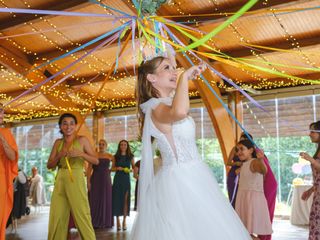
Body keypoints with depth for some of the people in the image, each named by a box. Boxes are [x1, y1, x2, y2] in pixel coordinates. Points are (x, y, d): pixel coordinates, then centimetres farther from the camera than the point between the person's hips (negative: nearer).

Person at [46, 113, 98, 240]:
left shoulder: (82, 140, 1)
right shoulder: (58, 142, 12)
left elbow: (96, 161, -1)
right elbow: (49, 165, 12)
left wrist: (81, 154, -16)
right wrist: (59, 156, -7)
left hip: (76, 180, -4)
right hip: (60, 181, 4)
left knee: (82, 216, -6)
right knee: (56, 217, 5)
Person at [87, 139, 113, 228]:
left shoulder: (110, 156, 5)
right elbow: (89, 169, -4)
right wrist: (88, 181, -12)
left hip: (106, 180, 2)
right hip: (95, 180, -1)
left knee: (105, 200, 5)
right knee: (94, 201, -1)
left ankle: (105, 222, 14)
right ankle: (94, 222, 5)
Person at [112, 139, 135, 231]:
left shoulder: (130, 157, 6)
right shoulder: (116, 157, 5)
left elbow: (134, 167, 13)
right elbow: (112, 168, 8)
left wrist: (130, 170, -8)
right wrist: (117, 168, -11)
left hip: (126, 179, 0)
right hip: (117, 179, 0)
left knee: (126, 199, -2)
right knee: (117, 199, -2)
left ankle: (124, 221, 4)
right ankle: (118, 221, 5)